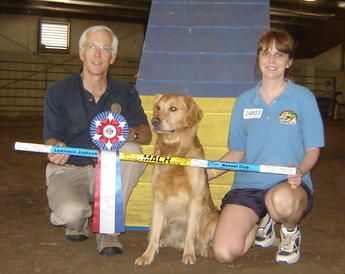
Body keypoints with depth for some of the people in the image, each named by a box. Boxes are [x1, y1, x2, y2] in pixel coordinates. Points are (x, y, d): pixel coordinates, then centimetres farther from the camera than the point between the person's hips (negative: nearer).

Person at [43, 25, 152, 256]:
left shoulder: (125, 93, 2)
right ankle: (79, 220, 10)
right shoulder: (59, 92, -4)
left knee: (132, 150, -30)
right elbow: (51, 139, -5)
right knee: (71, 212, -33)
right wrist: (56, 149, -31)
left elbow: (146, 134, -7)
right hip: (68, 170, -2)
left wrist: (128, 132, -32)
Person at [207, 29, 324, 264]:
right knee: (224, 252, -19)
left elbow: (313, 150, 1)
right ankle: (262, 224, 18)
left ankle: (291, 232, -1)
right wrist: (208, 173, -1)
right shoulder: (244, 101, 10)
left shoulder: (303, 97, 1)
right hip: (247, 185, 3)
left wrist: (300, 171, -21)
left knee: (282, 201, -42)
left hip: (289, 184, -3)